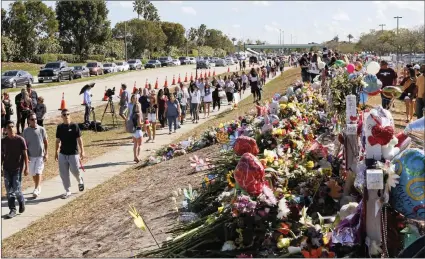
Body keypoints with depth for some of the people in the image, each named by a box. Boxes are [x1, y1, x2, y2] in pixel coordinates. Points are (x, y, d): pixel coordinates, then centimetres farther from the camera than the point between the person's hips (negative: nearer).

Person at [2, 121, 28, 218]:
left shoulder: (20, 140, -6)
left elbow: (25, 154, -4)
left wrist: (26, 168, -6)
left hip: (17, 169, -3)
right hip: (7, 169, 3)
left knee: (16, 190, -6)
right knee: (9, 191, 4)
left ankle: (22, 201, 23)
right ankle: (12, 210, 12)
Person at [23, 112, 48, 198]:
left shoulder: (41, 129, -4)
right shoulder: (26, 131, -2)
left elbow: (45, 142, 2)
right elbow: (25, 144, 3)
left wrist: (46, 153, -2)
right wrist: (26, 155, -2)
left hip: (40, 155, -2)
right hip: (31, 155, 2)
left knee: (38, 172, -9)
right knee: (33, 173, 11)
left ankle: (36, 190, -7)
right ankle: (38, 187, 30)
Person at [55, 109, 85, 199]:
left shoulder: (74, 126, -7)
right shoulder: (60, 127, 4)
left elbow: (79, 139, -6)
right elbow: (58, 140, 11)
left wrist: (82, 151, -10)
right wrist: (56, 152, 12)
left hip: (73, 153, -4)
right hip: (62, 154, 4)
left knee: (75, 171, -1)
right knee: (63, 174, 3)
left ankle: (80, 181, 33)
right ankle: (67, 191, 16)